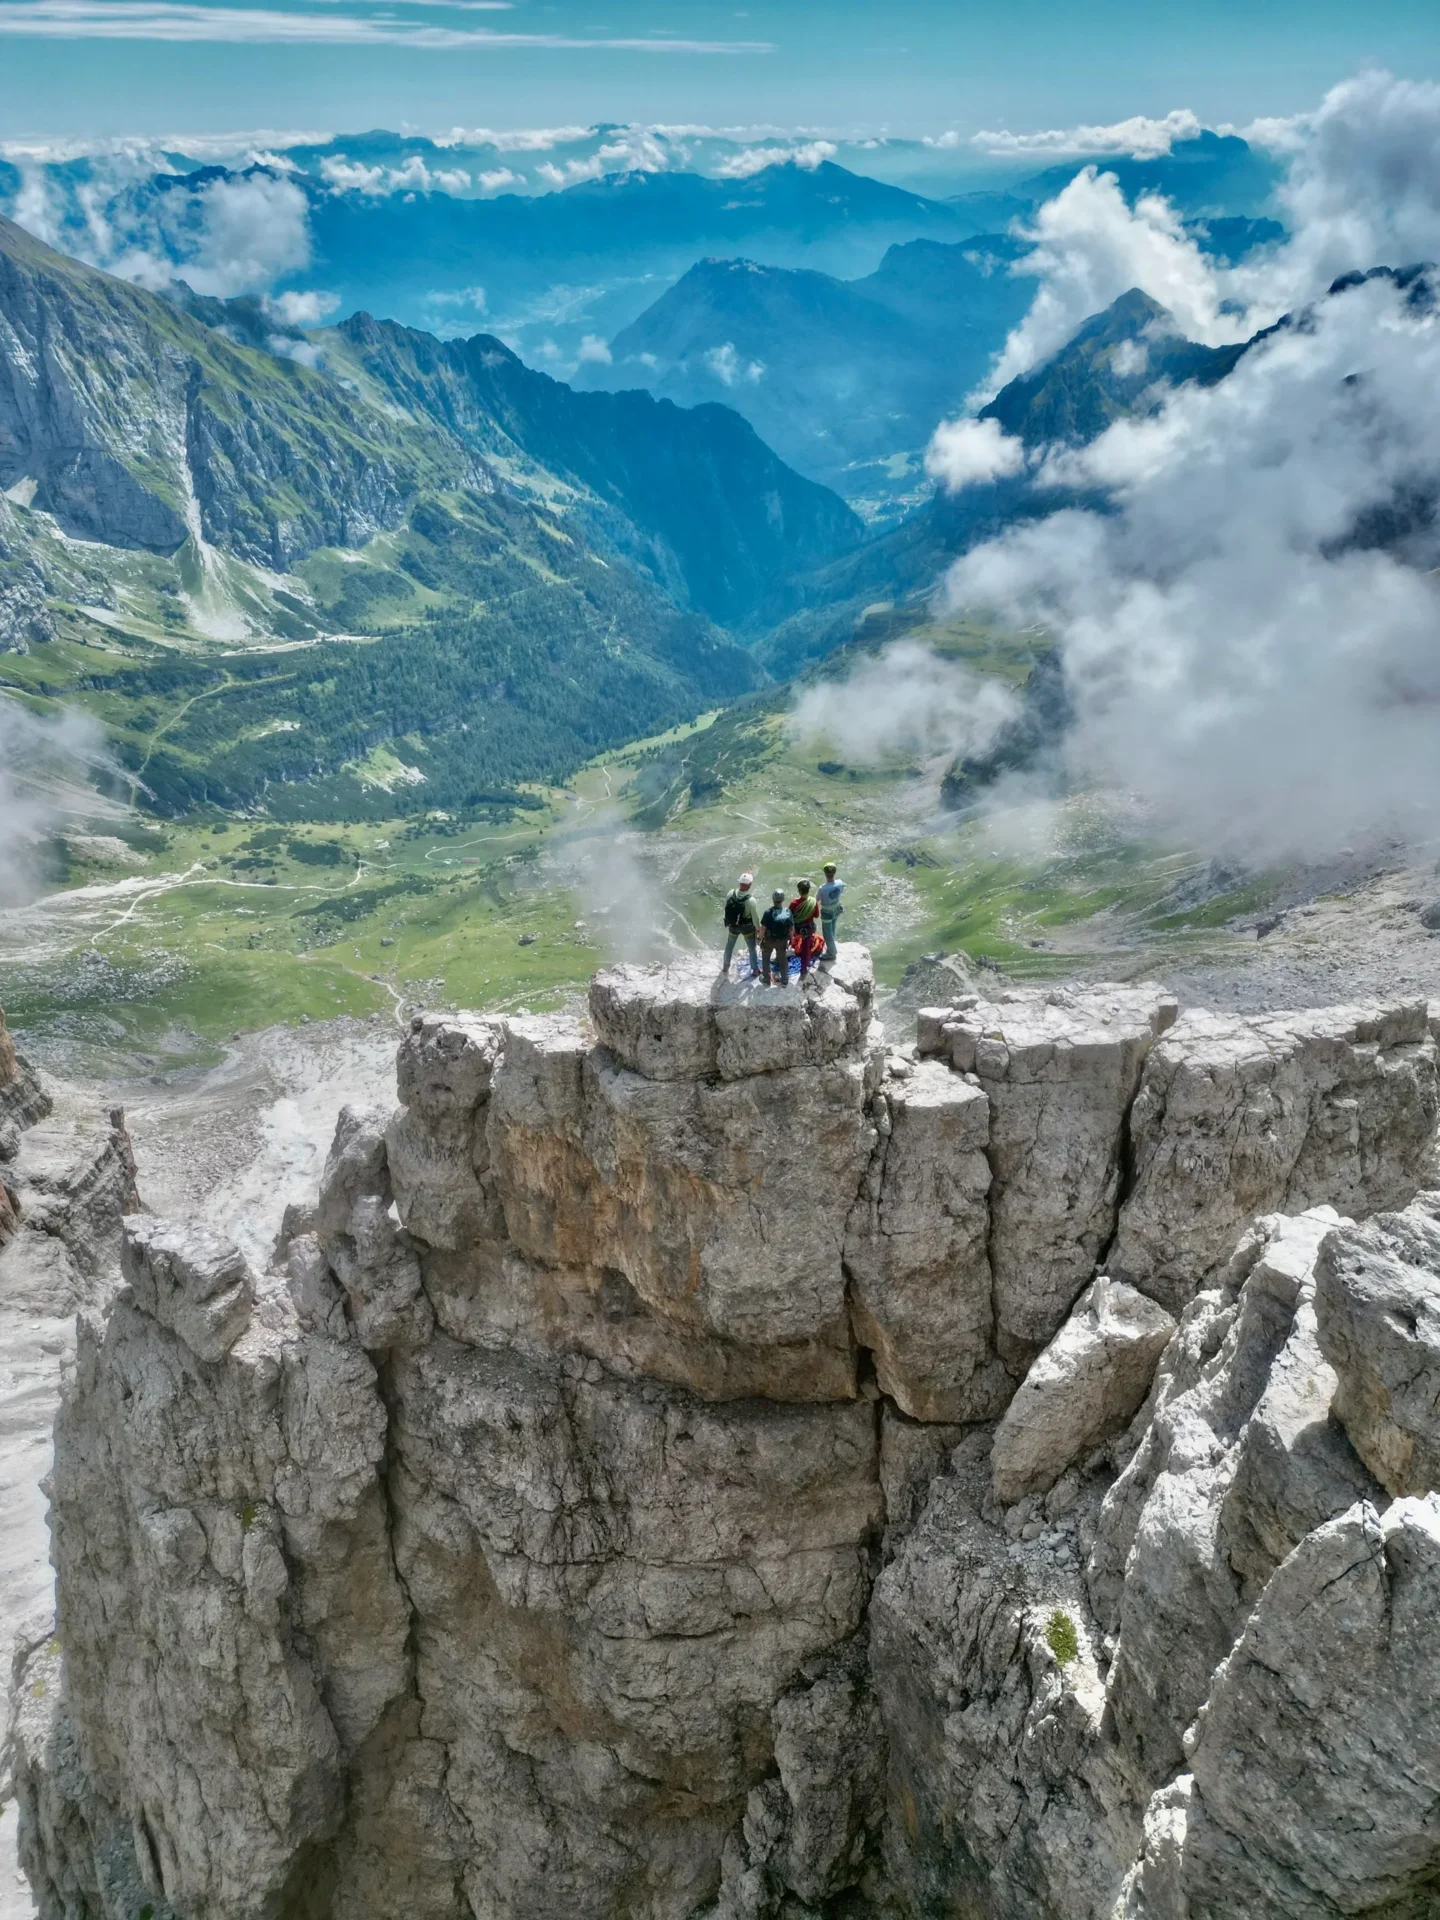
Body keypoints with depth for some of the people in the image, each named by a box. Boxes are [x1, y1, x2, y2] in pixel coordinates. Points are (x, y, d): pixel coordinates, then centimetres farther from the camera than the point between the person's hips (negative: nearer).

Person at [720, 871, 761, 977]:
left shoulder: (731, 893, -22)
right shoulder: (751, 900, -33)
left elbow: (726, 908, -5)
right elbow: (755, 917, -20)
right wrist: (758, 928, -1)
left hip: (732, 926, 3)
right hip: (747, 928, -3)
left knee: (729, 945, 28)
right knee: (752, 948, 21)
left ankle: (725, 966, 46)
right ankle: (755, 969, 37)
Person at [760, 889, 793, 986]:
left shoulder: (768, 912, -27)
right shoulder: (787, 911, -17)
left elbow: (763, 928, -20)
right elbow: (791, 927, -6)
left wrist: (761, 938, -3)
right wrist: (789, 938, 11)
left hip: (769, 940, -2)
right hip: (783, 940, 2)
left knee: (766, 959, 22)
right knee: (783, 959, 22)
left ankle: (766, 979, 34)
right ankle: (784, 981, 33)